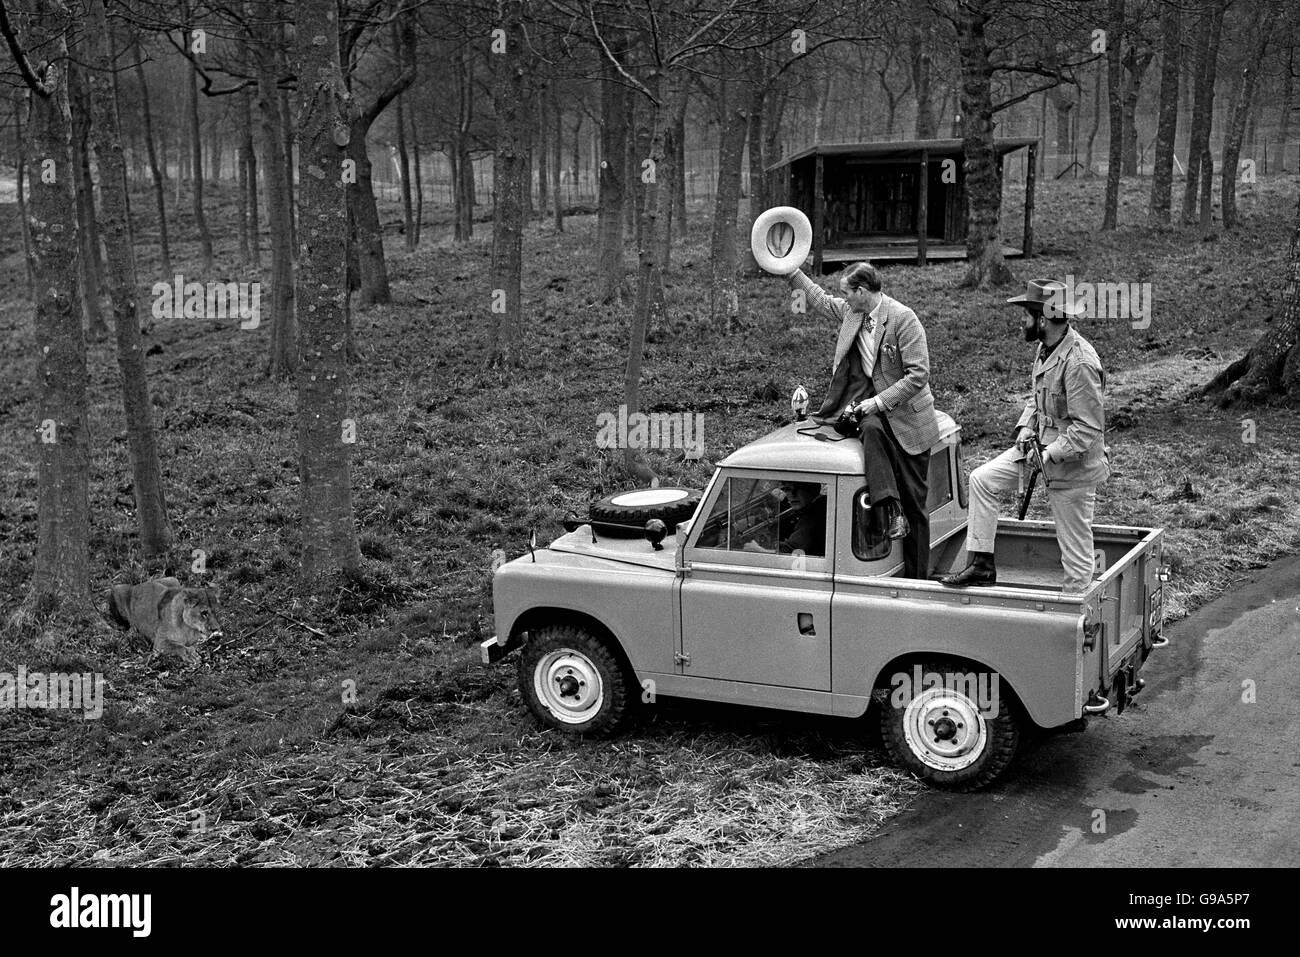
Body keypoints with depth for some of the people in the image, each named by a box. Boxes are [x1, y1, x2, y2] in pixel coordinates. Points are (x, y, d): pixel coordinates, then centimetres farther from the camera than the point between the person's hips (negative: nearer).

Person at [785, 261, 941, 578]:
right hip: (871, 408, 5)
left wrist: (879, 401, -22)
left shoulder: (903, 319, -17)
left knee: (914, 502, -1)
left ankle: (916, 580, 5)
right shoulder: (851, 311, 4)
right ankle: (891, 508, -38)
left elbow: (919, 374, -19)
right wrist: (792, 272, 23)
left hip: (907, 414, -5)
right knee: (871, 430, -36)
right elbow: (820, 300, 25)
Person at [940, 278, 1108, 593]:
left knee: (1075, 546, 2)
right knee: (981, 479, 3)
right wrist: (1026, 431, 0)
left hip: (1073, 464, -9)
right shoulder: (1045, 348, 3)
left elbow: (1087, 429, -25)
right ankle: (982, 565, 8)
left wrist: (1048, 456, -25)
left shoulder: (1079, 363, -26)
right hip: (1041, 447, 9)